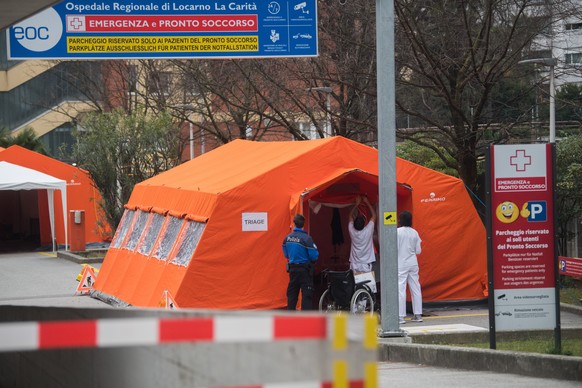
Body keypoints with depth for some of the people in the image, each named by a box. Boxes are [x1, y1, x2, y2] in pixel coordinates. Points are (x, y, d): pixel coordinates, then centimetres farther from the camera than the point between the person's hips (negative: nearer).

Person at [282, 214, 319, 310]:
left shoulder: (287, 237, 0)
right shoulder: (306, 238, -18)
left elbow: (286, 254, 12)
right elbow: (314, 256, -16)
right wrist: (315, 248, 3)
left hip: (293, 268, 6)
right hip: (304, 269, -6)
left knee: (292, 292, 14)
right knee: (307, 294, -1)